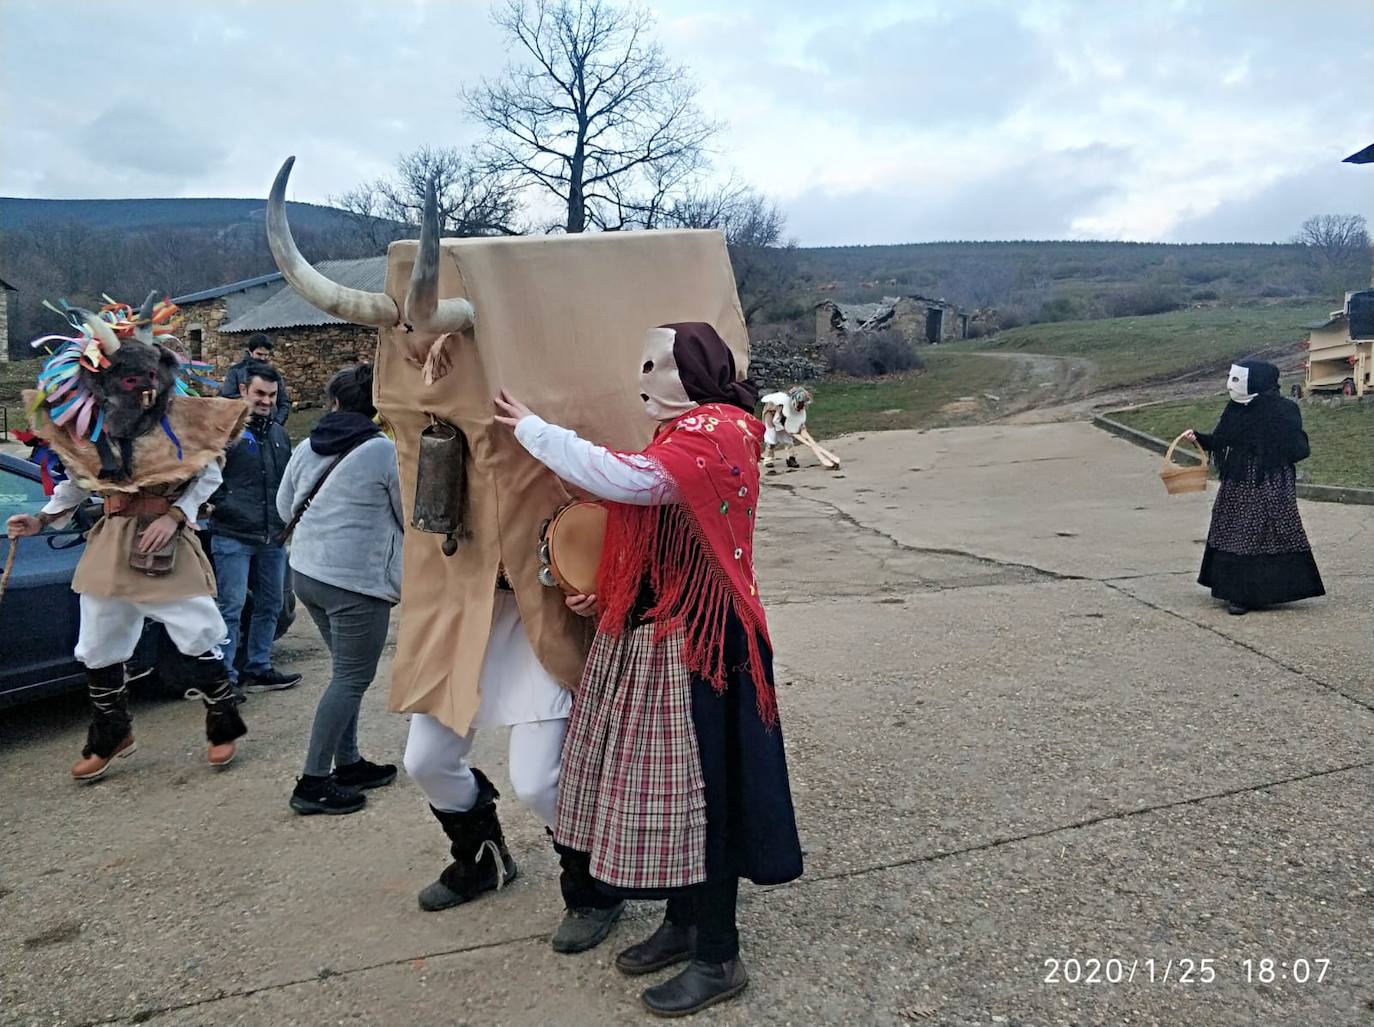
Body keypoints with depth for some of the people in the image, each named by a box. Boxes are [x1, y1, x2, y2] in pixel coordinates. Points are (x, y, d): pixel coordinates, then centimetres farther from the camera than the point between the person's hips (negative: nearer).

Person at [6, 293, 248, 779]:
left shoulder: (177, 415, -13)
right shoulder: (85, 421, -3)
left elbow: (208, 474, -4)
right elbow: (78, 480, 12)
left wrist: (175, 516, -16)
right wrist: (43, 520, 1)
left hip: (167, 542, -4)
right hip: (110, 543, 4)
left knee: (196, 640, 0)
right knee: (97, 649, 12)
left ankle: (223, 727, 19)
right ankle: (109, 737, 32)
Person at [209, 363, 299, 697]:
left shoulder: (279, 434, 16)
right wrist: (224, 507, -14)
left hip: (273, 538, 7)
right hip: (233, 537, -7)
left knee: (269, 606, 13)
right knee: (231, 607, -5)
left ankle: (258, 668, 25)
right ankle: (224, 676, 3)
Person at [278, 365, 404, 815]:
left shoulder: (307, 448, 5)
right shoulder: (386, 451, -12)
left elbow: (285, 508, 17)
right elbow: (411, 518, -2)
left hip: (306, 571, 7)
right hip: (356, 579, -7)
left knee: (347, 672, 18)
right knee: (352, 678, 1)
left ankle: (347, 763, 25)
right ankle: (313, 784, 2)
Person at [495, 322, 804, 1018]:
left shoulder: (717, 432, -16)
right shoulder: (684, 434, 15)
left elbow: (625, 480, -29)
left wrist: (530, 428, -18)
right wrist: (603, 588, 5)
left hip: (700, 640, -10)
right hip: (654, 634, 10)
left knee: (699, 788, -1)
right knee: (666, 785, 16)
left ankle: (719, 959, 15)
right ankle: (684, 922, 33)